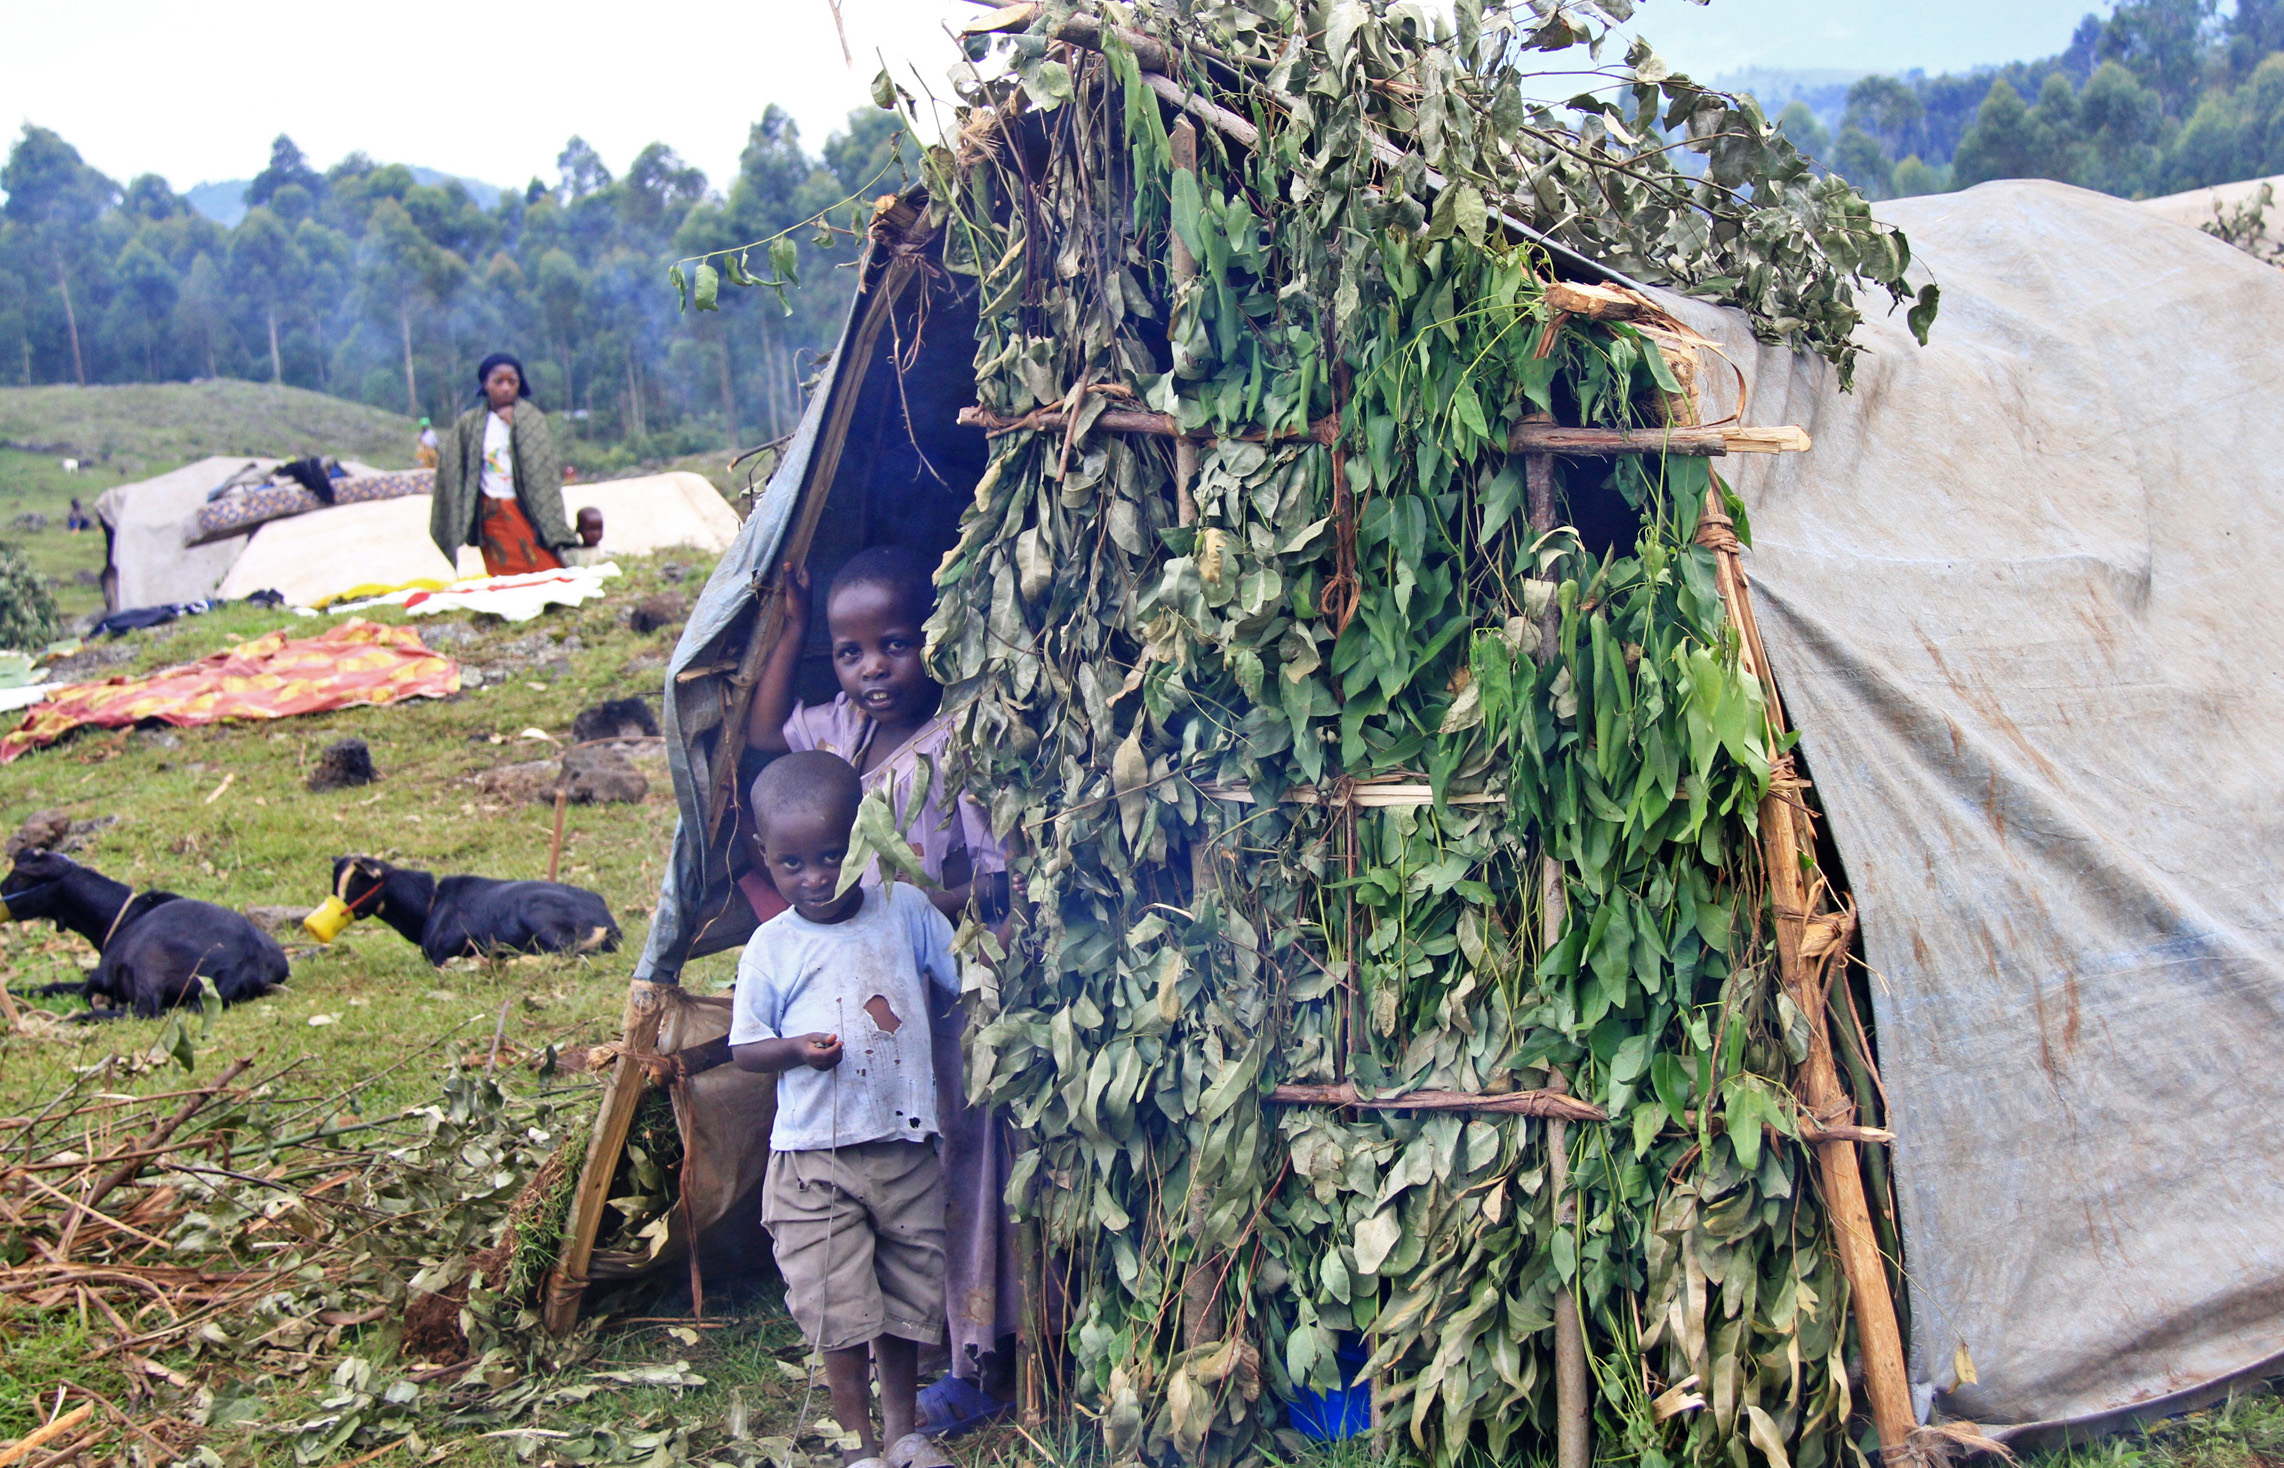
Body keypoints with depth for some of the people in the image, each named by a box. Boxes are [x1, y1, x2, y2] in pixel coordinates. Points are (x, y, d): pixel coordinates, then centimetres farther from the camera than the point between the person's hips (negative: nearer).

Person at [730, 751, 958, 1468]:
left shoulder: (906, 910, -1)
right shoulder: (772, 946, -5)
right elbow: (742, 1047, 0)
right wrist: (796, 1049, -18)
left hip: (907, 1147, 2)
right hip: (814, 1157, -2)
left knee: (909, 1294, 14)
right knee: (836, 1302, 3)